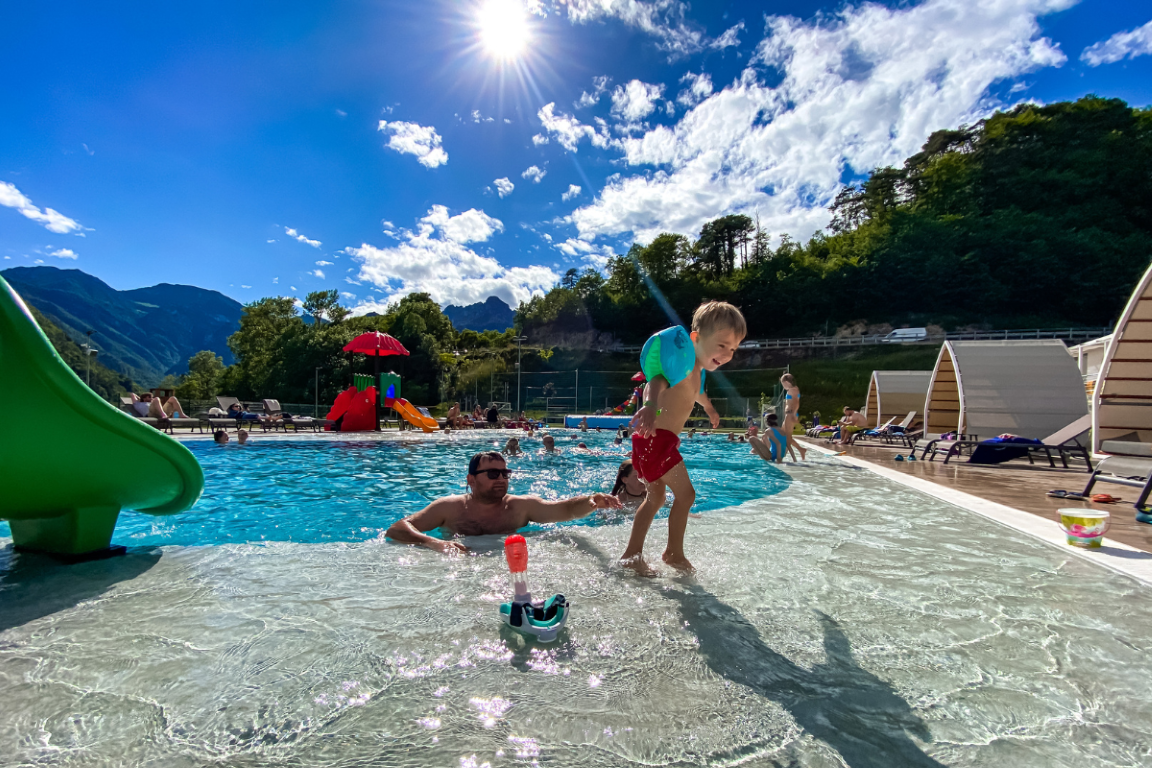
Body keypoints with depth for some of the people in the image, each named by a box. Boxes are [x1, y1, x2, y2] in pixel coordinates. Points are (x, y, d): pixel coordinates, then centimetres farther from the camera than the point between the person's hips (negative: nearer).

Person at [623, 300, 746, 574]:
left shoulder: (697, 370, 15)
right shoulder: (683, 360, -16)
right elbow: (658, 382, -38)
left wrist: (709, 408, 59)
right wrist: (650, 405, -59)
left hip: (656, 440, 11)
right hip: (657, 437, -11)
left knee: (656, 496, 20)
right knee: (686, 494, -5)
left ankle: (632, 554, 27)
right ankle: (674, 553, 14)